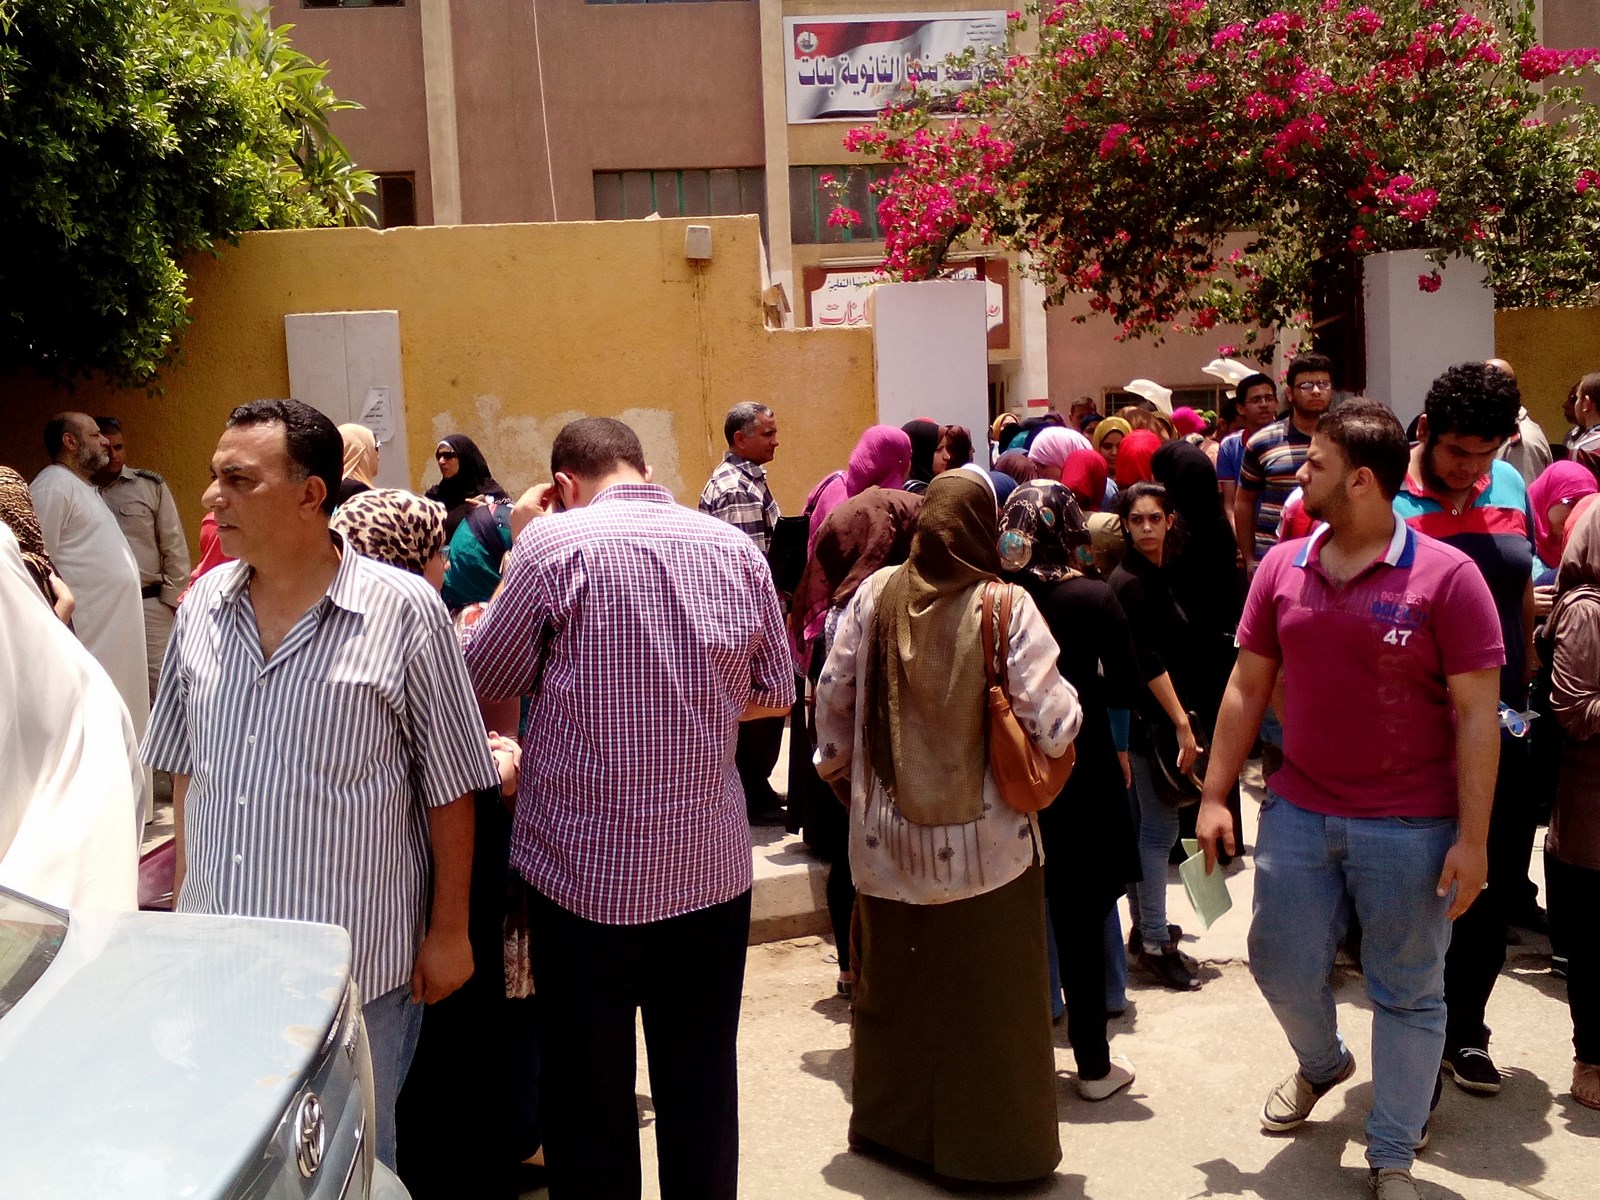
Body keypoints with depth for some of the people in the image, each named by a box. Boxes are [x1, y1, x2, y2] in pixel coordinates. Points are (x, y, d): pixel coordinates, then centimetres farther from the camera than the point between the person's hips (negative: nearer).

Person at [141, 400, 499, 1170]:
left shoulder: (404, 611, -12)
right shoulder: (203, 606, 3)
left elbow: (450, 791, -7)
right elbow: (186, 768, 13)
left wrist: (449, 932, -4)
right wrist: (185, 903, 14)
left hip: (357, 962, -4)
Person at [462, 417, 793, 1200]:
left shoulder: (554, 541, -11)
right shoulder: (735, 547, 1)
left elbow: (484, 680, 0)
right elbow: (776, 693, 9)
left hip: (586, 864, -3)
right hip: (713, 861, 4)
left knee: (588, 1089, 10)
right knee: (701, 1077, 15)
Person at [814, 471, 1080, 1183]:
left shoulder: (875, 595, -4)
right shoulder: (1006, 606, -13)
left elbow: (833, 696, 3)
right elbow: (1053, 725, -14)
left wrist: (835, 765, 20)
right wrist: (1066, 703, 8)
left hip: (885, 838, 4)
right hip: (982, 843, -3)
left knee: (894, 986, 20)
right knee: (989, 1002, 11)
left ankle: (889, 1123, 37)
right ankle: (994, 1148, 23)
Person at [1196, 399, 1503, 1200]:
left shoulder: (1445, 576, -12)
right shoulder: (1283, 567, 2)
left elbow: (1476, 716, -11)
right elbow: (1247, 688, 8)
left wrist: (1472, 839, -13)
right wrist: (1215, 796, 6)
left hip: (1410, 827, -4)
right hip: (1296, 813, 4)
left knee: (1406, 991, 9)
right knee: (1282, 966, 15)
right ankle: (1321, 1063, 47)